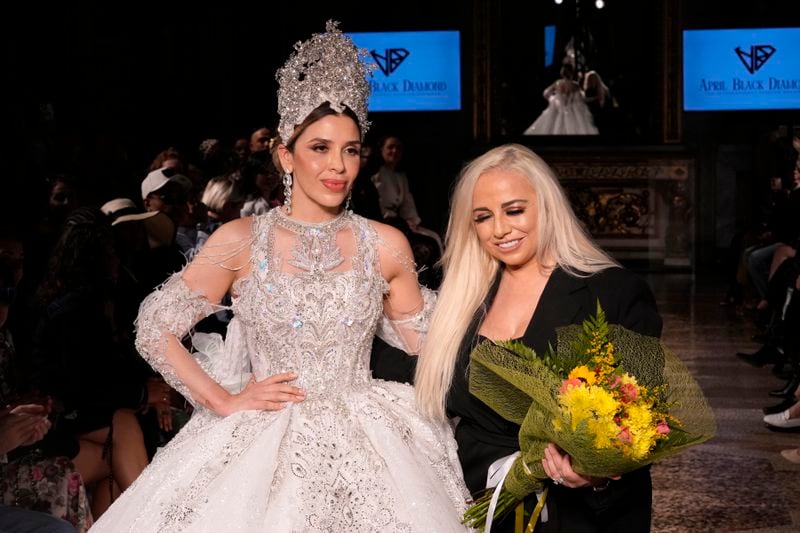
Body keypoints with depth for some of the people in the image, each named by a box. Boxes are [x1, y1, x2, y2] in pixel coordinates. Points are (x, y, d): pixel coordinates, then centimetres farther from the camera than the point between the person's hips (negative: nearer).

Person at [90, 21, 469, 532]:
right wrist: (223, 402, -5)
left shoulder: (386, 245, 2)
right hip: (261, 441, -1)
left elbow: (426, 342, 9)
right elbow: (156, 330, -1)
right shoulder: (241, 241, -3)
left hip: (362, 441, 1)